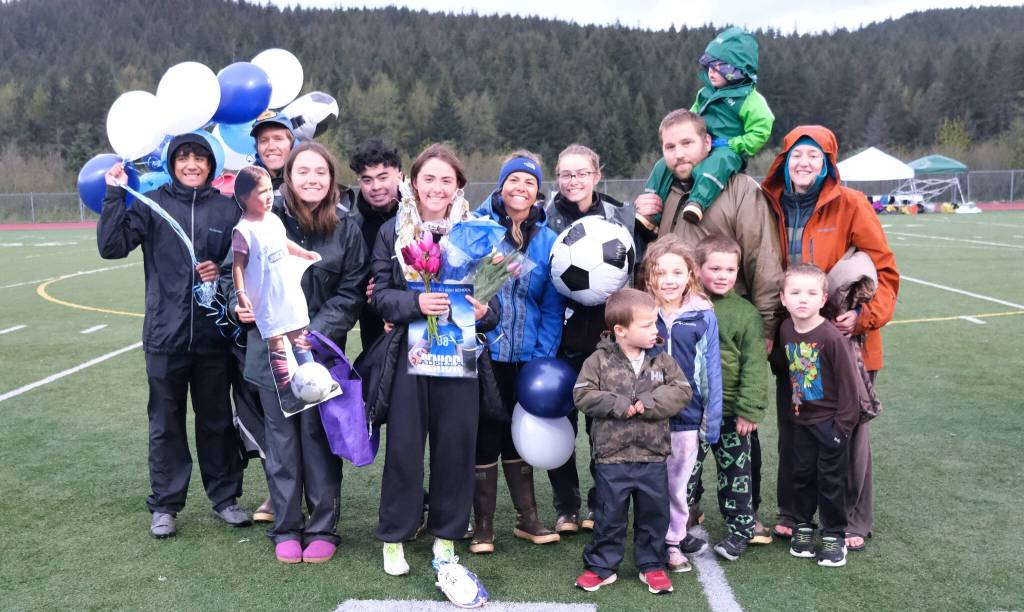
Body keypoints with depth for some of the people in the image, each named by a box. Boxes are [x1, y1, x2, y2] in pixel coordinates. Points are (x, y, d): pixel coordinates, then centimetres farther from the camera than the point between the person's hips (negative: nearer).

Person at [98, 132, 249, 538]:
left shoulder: (227, 209, 4)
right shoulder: (151, 204, 1)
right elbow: (111, 247, -10)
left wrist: (223, 270, -10)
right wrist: (114, 195, -14)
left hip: (214, 334, 1)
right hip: (165, 335, -1)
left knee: (217, 420, 12)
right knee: (166, 424, 10)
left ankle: (225, 497, 26)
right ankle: (165, 505, 22)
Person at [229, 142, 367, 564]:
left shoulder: (345, 229, 0)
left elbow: (350, 293, -1)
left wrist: (318, 331, -13)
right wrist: (238, 303, -6)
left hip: (321, 351, 0)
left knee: (319, 440, 5)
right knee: (281, 441, 8)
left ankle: (323, 529, 20)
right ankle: (286, 529, 22)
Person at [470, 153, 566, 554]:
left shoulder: (549, 241, 4)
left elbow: (552, 306, 3)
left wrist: (544, 355, -4)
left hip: (526, 355, 3)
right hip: (483, 352, -3)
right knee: (485, 435, 4)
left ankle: (527, 518, 28)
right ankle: (483, 526, 19)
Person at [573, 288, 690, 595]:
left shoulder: (663, 360, 1)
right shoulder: (599, 360, -6)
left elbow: (681, 391, -7)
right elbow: (583, 395, -11)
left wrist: (647, 403, -19)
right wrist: (619, 405, -19)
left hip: (653, 457, 3)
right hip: (612, 455, -2)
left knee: (653, 515, 13)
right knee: (610, 515, 9)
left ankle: (651, 565, 31)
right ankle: (601, 566, 24)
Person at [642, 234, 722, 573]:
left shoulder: (704, 317, -4)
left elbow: (712, 372, 0)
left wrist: (712, 420, 0)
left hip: (687, 417, 0)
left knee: (678, 483, 14)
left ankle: (674, 539, 31)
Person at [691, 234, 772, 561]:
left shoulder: (745, 313, -7)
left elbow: (755, 366, -8)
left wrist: (749, 410, -12)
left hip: (730, 411, -2)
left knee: (735, 471, 11)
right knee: (686, 469, 12)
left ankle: (741, 527, 27)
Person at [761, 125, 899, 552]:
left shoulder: (850, 205, -9)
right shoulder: (773, 206, 3)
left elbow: (884, 269, -8)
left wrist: (865, 316, -21)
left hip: (845, 339, -3)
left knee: (849, 430, 6)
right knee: (791, 430, 11)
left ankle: (854, 521, 22)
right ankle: (791, 514, 27)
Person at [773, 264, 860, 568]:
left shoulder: (832, 337, -20)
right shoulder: (785, 330, -3)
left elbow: (848, 381, -15)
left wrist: (844, 422, -13)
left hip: (830, 421, -5)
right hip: (800, 419, 5)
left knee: (831, 480, 5)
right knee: (801, 474, 13)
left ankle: (834, 536, 18)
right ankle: (803, 526, 30)